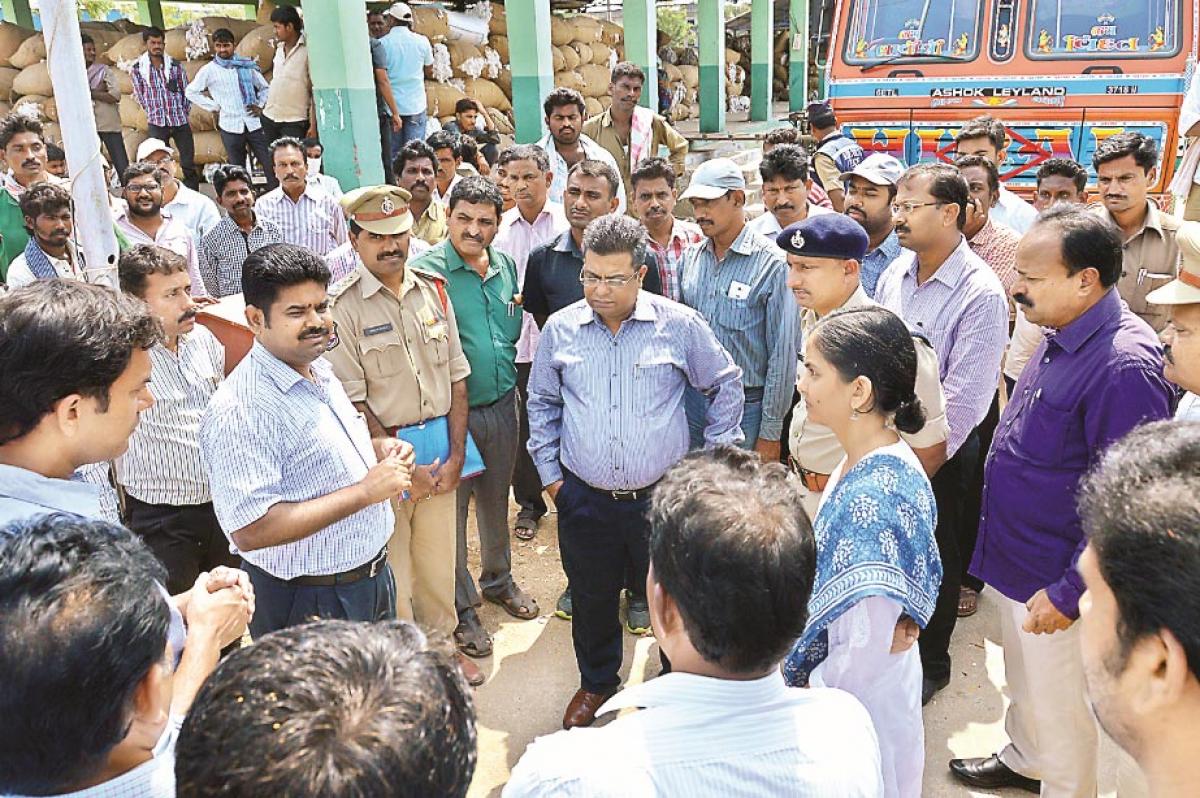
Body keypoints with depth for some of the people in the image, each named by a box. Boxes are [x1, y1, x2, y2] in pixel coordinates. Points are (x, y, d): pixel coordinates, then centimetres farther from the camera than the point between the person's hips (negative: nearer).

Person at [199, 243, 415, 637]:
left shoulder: (319, 370, 4)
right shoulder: (239, 410, -25)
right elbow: (250, 530, -31)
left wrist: (376, 449, -1)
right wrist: (365, 491, -28)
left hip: (372, 575, 9)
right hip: (308, 604, -9)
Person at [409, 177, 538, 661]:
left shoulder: (504, 266, 4)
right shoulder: (426, 270, -15)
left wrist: (514, 308, 1)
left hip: (502, 404, 5)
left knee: (496, 501, 21)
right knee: (451, 509, 8)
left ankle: (498, 580, 43)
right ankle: (460, 607, 26)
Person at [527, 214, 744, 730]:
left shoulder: (681, 325, -7)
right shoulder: (560, 329, -1)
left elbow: (726, 386, 7)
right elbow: (541, 404, 13)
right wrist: (549, 473, 9)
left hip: (664, 494, -2)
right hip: (584, 499, 2)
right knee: (591, 599, 17)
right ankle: (596, 682, 43)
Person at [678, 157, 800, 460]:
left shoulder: (773, 263, -12)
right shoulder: (692, 256, 5)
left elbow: (783, 354, -12)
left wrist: (770, 433, -11)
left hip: (745, 405, -5)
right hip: (692, 399, 5)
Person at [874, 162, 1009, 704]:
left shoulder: (980, 293, -19)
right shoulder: (895, 273, 1)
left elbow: (964, 398, -20)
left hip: (940, 451, -5)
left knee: (934, 559, 13)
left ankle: (930, 665, 36)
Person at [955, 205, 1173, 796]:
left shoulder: (1123, 365, -28)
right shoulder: (1063, 337, 2)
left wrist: (1068, 593, -21)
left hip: (1053, 583, -9)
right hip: (1016, 560, 9)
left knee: (1058, 709, 13)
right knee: (1024, 682, 29)